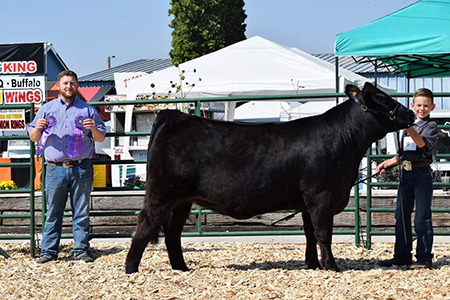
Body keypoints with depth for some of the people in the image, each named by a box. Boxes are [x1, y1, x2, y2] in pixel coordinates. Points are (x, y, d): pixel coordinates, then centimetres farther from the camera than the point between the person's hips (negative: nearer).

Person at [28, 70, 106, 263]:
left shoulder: (87, 110, 11)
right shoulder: (47, 109, 14)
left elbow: (101, 138, 13)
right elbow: (33, 138, 14)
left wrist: (93, 129, -9)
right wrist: (38, 128, -8)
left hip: (81, 168, 0)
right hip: (55, 168, 0)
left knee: (81, 212, 2)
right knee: (53, 211, 1)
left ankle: (81, 250, 6)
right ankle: (49, 251, 5)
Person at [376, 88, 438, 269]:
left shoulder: (431, 126, -2)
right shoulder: (409, 126, 18)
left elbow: (422, 143, -22)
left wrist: (408, 126, -33)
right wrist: (387, 164, 11)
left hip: (422, 174, -7)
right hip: (405, 174, 7)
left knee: (422, 218, -4)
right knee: (401, 216, 9)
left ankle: (424, 258, 2)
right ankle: (401, 256, 17)